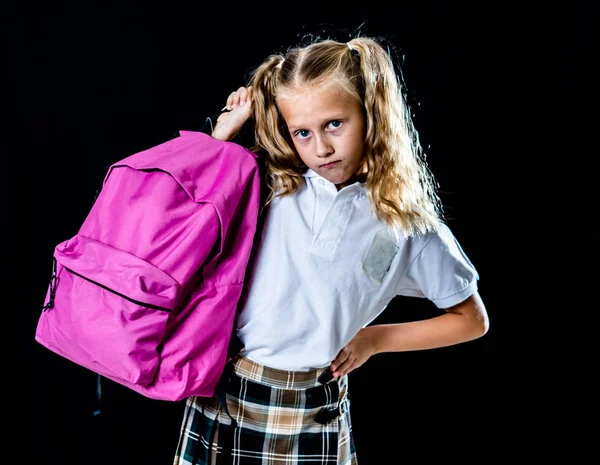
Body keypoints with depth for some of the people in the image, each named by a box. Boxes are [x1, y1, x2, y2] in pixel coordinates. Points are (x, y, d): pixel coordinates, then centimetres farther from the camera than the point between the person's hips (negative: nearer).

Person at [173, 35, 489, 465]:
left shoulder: (409, 227, -4)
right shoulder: (271, 184, 0)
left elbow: (473, 320, 7)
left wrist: (376, 338, 2)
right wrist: (227, 127, -1)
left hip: (311, 412, -2)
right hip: (222, 391, 2)